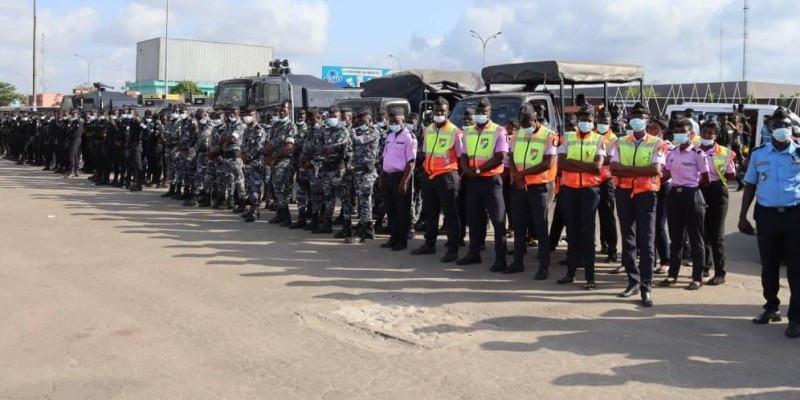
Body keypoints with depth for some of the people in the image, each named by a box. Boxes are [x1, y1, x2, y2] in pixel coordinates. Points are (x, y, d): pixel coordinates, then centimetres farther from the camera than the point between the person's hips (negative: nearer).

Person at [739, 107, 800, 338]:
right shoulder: (758, 154, 5)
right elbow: (750, 186, 10)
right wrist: (743, 216, 7)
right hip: (766, 215, 2)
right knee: (768, 266, 12)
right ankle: (771, 308, 30)